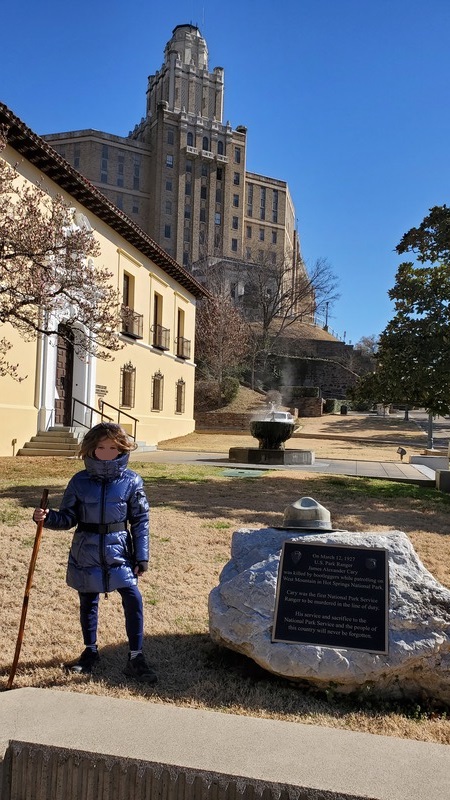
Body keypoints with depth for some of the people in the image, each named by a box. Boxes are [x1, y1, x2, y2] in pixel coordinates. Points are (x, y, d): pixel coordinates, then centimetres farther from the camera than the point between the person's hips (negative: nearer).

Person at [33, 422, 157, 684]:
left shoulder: (132, 481, -6)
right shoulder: (80, 482, -3)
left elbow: (141, 521, -2)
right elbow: (68, 518, 2)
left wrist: (142, 557, -5)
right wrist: (48, 517, -19)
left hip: (119, 552, -2)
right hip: (86, 553, 2)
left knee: (134, 599, -10)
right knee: (88, 602, 16)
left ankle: (136, 658, 5)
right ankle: (90, 651, 37)